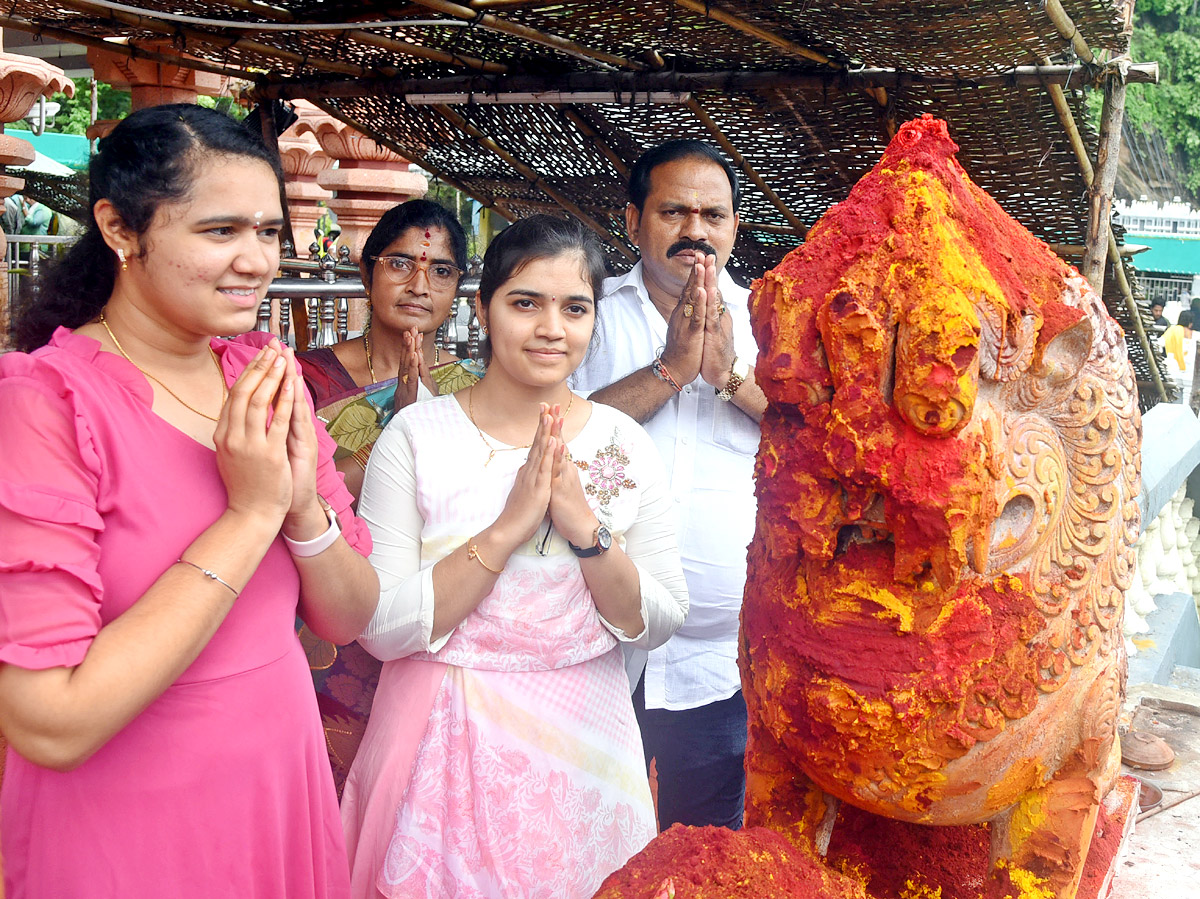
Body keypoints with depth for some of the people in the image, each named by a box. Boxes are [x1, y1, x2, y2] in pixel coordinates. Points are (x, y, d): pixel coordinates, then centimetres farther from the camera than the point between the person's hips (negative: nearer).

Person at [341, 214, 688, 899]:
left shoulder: (623, 444, -1)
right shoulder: (417, 434, -9)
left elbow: (659, 624, -3)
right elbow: (382, 628, -14)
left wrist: (586, 526, -18)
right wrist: (506, 529, -22)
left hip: (581, 748, 2)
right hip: (447, 748, -2)